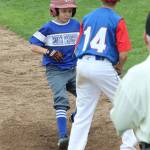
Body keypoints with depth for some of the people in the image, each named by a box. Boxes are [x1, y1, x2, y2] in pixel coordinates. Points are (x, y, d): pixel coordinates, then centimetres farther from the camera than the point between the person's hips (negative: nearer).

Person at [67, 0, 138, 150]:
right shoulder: (117, 21, -3)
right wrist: (119, 68, 12)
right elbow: (123, 54, -8)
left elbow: (77, 49, 15)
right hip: (103, 67, -5)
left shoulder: (87, 18, 13)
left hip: (81, 65, 5)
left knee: (83, 114, 9)